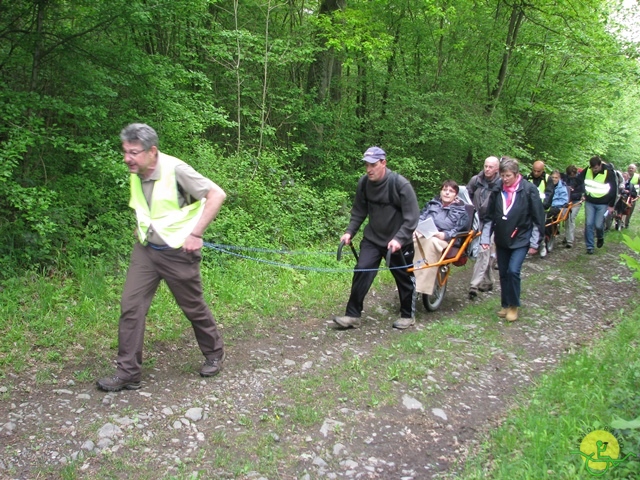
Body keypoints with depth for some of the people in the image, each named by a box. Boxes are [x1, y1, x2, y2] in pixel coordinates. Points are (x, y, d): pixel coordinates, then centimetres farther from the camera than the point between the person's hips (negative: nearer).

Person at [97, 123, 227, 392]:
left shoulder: (175, 170, -20)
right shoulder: (135, 175, 1)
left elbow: (217, 194, -23)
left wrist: (196, 233, -23)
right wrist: (141, 227, 8)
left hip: (177, 252, -6)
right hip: (145, 249, 6)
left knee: (193, 307, 8)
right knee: (130, 305, -2)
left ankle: (214, 355, 33)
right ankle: (127, 373, 8)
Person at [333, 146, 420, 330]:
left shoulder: (400, 184, -20)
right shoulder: (363, 183, -7)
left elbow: (412, 217, -20)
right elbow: (359, 211, 5)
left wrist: (399, 239, -29)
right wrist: (350, 232, -6)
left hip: (397, 242, -3)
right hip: (372, 239, 3)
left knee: (404, 278, 11)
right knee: (361, 271, -10)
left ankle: (408, 315, 31)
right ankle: (353, 315, -1)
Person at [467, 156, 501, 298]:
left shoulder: (500, 184, -9)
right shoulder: (476, 180, 1)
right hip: (477, 221, 4)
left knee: (483, 252, -10)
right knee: (486, 254, 14)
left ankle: (474, 285, -11)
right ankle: (487, 282, 27)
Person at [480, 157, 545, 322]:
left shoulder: (529, 190, -10)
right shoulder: (497, 191, 0)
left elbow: (538, 218, -6)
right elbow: (489, 217, 8)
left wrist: (535, 243, -7)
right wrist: (485, 238, 1)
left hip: (521, 240, -4)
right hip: (502, 240, 4)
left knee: (513, 271, -15)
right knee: (503, 273, 10)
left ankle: (514, 305, 5)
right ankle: (505, 305, 26)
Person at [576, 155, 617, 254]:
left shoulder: (609, 172, -15)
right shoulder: (587, 171, -7)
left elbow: (614, 189, -8)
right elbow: (578, 180, 9)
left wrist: (611, 205, -7)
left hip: (603, 204, -3)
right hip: (589, 202, 3)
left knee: (598, 225, -5)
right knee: (589, 224, -2)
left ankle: (600, 237, 29)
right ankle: (589, 246, 7)